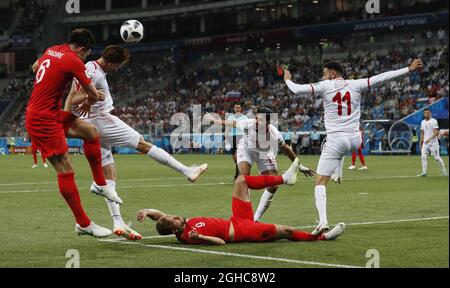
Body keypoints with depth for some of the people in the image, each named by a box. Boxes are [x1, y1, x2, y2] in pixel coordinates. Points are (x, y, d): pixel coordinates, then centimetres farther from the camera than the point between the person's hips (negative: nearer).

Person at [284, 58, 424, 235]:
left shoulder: (325, 86, -1)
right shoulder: (355, 85, 5)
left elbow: (297, 90, -3)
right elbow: (382, 77, 3)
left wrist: (287, 79, 19)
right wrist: (409, 69, 6)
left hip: (335, 140, -4)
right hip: (354, 139, 4)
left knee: (320, 182, -3)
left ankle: (323, 221, -20)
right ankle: (338, 172, 45)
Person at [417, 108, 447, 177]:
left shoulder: (434, 121, -8)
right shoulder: (423, 122, 12)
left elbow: (436, 132, -17)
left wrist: (430, 139, -29)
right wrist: (420, 143, 13)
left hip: (433, 142, -6)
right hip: (425, 143, 6)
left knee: (437, 157, -3)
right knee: (423, 157, -6)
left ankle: (444, 171, 11)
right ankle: (424, 172, -4)